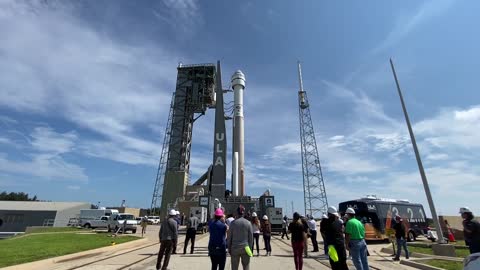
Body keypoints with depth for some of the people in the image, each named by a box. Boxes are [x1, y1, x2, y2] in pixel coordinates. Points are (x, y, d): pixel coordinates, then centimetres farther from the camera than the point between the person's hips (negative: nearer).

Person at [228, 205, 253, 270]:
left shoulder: (233, 223, -7)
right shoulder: (248, 223, -6)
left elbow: (229, 237, -3)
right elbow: (251, 237, -3)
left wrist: (229, 249, 8)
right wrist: (250, 248, 7)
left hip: (235, 248, 0)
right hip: (245, 248, 0)